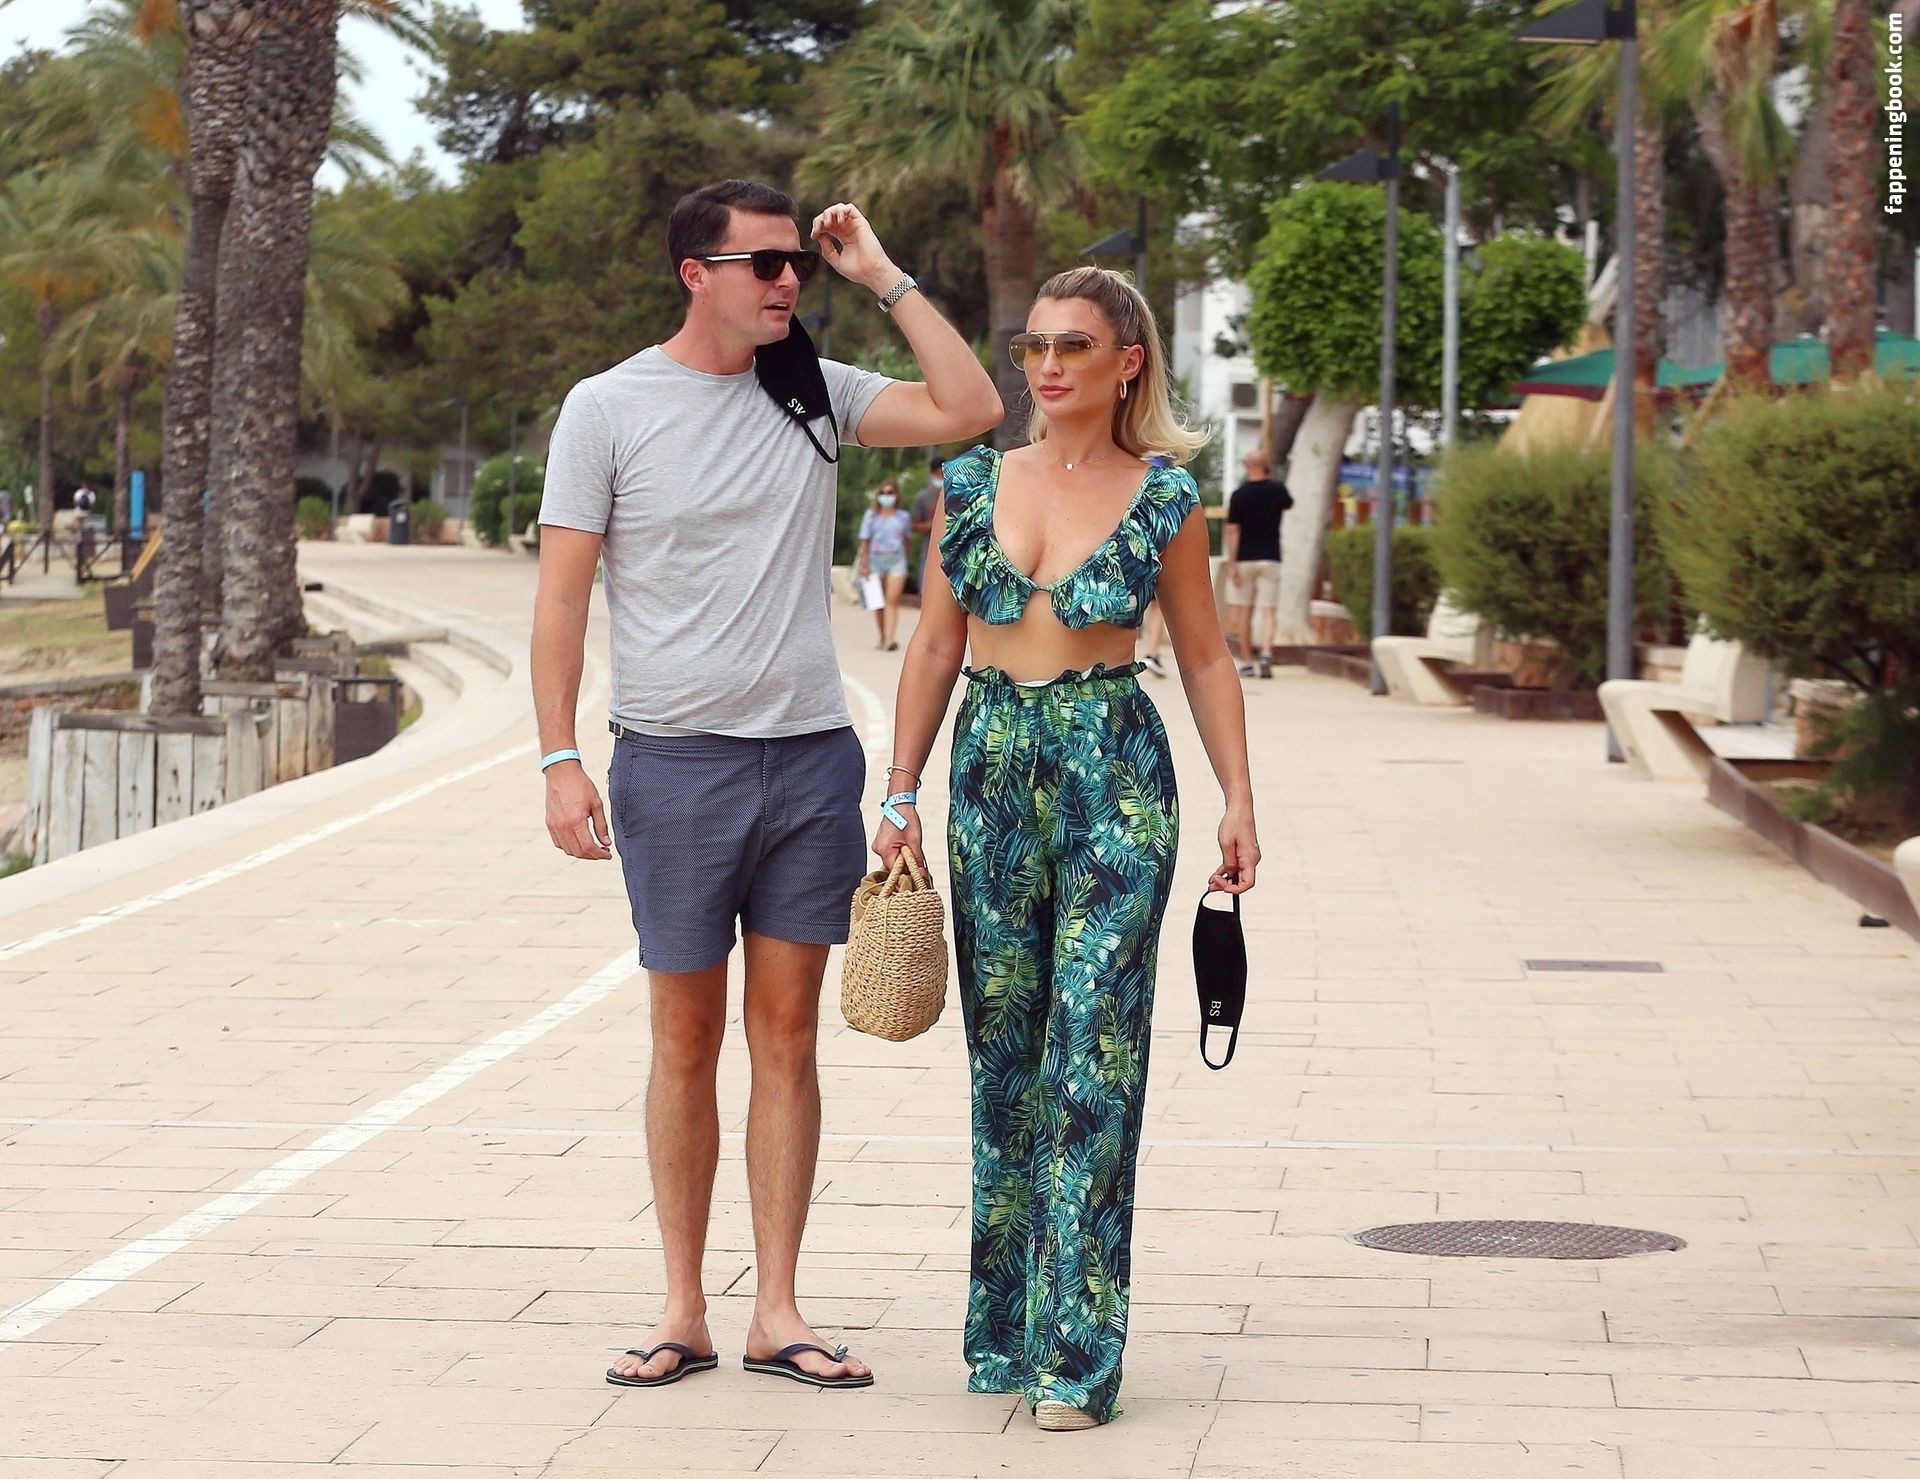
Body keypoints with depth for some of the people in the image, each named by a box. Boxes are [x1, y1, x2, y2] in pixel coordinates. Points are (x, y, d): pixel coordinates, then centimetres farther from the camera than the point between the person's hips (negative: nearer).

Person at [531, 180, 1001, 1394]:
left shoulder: (815, 392, 7)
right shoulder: (610, 408, -2)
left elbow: (971, 410, -2)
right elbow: (562, 596, -3)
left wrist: (884, 278, 0)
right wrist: (561, 761, -11)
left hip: (813, 758, 3)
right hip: (676, 760, -3)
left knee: (788, 1035, 5)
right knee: (687, 1039, 4)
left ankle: (777, 1312, 11)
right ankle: (684, 1312, 13)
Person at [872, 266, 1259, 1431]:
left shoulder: (1163, 497, 1)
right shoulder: (974, 483, 7)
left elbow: (1206, 656, 6)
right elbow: (937, 645, 11)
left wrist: (1239, 801, 1)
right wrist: (903, 794, 6)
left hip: (1115, 775, -3)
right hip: (991, 767, 3)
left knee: (1092, 1051, -9)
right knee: (1005, 1052, 8)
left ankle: (1075, 1351, -8)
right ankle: (1005, 1331, 19)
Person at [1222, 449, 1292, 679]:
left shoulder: (1238, 495, -6)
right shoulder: (1277, 491, -1)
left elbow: (1231, 531, -9)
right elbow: (1289, 504, 24)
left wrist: (1231, 564, -8)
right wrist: (1270, 479, 29)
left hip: (1244, 559, -1)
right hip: (1270, 557, 1)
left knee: (1243, 612, 8)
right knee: (1268, 611, -1)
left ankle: (1249, 660, 11)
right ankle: (1266, 653, -22)